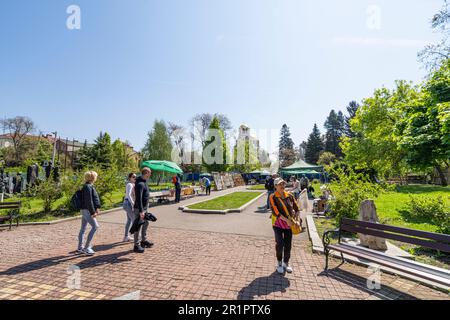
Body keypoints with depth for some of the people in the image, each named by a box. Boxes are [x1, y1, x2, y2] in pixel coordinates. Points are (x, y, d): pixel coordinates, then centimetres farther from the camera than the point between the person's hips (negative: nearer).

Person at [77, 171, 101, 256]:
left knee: (83, 229, 15)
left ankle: (80, 248, 25)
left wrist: (96, 208, 16)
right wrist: (92, 212, -20)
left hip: (85, 210, 10)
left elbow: (94, 199, 19)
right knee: (95, 226, -10)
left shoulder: (90, 186, 13)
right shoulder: (88, 187, -17)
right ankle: (86, 247, -4)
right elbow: (88, 201, -21)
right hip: (87, 210, -10)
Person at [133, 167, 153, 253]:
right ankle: (136, 245, 12)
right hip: (139, 208, -10)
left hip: (144, 207, 10)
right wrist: (141, 211, -29)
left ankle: (143, 241, 35)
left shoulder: (144, 182, 10)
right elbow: (139, 198, -27)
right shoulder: (140, 184, -22)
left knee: (146, 223, 20)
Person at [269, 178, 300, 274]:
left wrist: (296, 219, -5)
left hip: (289, 224, 4)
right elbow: (275, 212, -19)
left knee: (288, 245, 10)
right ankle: (279, 263, 16)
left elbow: (297, 208, 7)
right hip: (278, 224, -3)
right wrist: (287, 220, -23)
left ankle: (286, 263, 32)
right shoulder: (273, 197, -12)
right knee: (280, 244, -10)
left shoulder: (289, 196, 0)